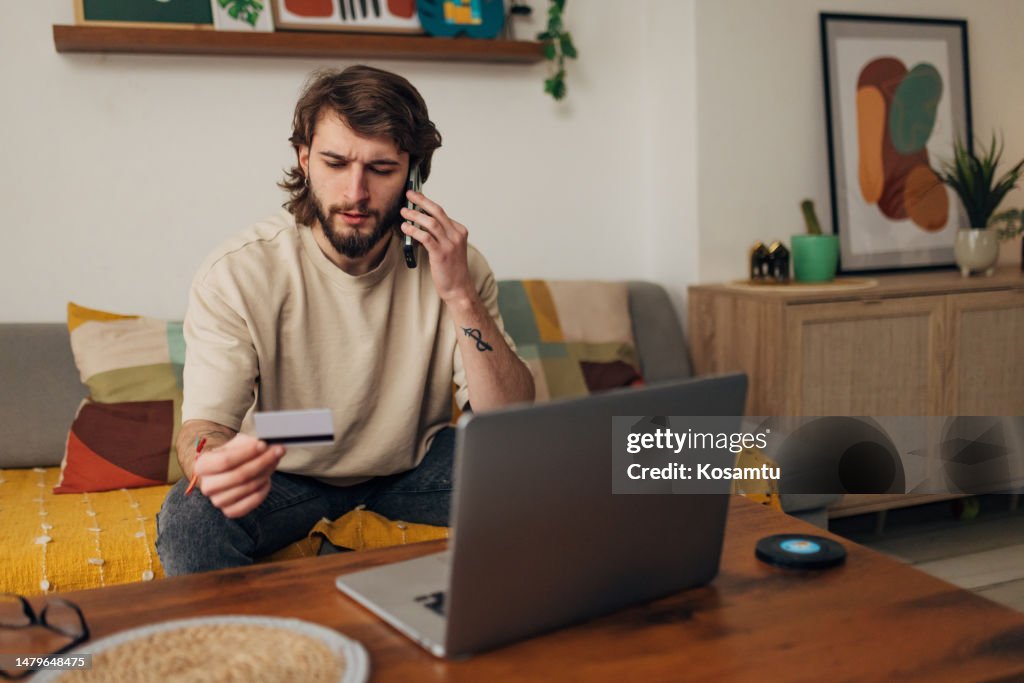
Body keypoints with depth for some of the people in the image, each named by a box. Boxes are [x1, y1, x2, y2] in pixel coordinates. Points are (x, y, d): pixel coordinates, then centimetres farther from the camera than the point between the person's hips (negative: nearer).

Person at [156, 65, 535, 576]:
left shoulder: (446, 261, -16)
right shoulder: (236, 275, -21)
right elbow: (203, 425, -25)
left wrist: (460, 295, -34)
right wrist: (215, 461, -51)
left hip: (414, 462, 2)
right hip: (286, 473, -1)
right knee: (189, 521, -31)